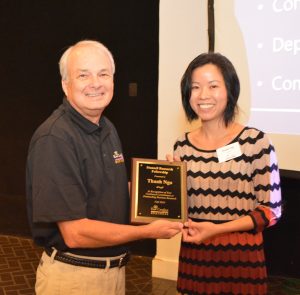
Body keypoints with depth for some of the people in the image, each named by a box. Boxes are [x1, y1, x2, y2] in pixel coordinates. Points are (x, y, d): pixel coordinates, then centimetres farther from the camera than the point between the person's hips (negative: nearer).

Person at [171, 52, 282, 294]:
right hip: (194, 256, 4)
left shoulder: (255, 141, -10)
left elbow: (271, 210, -9)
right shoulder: (182, 146, 1)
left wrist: (217, 228, -18)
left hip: (241, 257, -3)